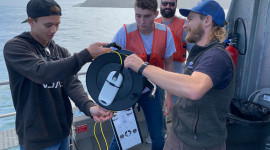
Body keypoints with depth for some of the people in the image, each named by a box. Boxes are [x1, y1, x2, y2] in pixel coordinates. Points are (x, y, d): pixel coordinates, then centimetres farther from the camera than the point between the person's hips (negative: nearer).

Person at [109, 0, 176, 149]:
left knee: (158, 137, 11)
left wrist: (169, 96, 2)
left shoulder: (165, 33, -11)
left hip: (151, 90, 3)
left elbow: (168, 64, 1)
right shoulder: (125, 32, -19)